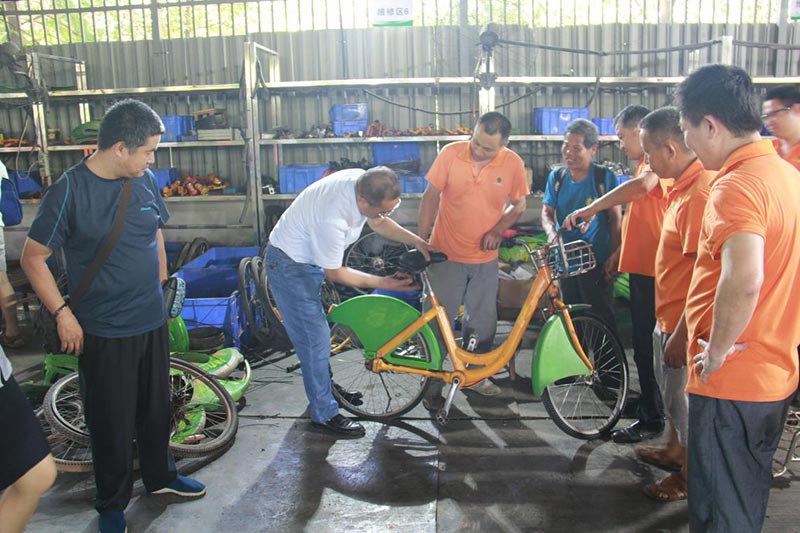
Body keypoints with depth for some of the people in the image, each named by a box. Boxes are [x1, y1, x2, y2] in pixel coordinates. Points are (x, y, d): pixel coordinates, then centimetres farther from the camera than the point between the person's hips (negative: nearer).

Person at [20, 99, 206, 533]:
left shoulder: (144, 181, -1)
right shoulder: (69, 191, -16)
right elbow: (32, 258, -9)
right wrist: (63, 313, -13)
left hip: (153, 322, 5)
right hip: (103, 332, -5)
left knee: (156, 408, 20)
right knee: (112, 421, 10)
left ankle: (160, 476, 43)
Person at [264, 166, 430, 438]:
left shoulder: (363, 181, -16)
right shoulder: (332, 217, -40)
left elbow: (377, 222, 5)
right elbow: (334, 273, -24)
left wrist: (416, 241, -7)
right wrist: (382, 283, -20)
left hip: (310, 257, 9)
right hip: (289, 265, -9)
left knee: (316, 334, 21)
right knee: (316, 339, -6)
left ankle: (322, 388, 39)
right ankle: (324, 415, 7)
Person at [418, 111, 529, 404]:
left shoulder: (513, 163, -8)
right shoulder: (450, 153, -12)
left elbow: (519, 205, 4)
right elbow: (430, 196, -5)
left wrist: (498, 230, -13)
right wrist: (421, 240, -6)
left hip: (485, 258, 2)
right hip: (446, 255, -2)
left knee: (482, 321, 15)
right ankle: (434, 382, 19)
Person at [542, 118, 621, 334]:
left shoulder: (605, 177, -9)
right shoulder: (556, 177, 2)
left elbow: (615, 217, -5)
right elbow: (547, 212, 4)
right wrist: (551, 232, -18)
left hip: (597, 262, -4)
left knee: (601, 316, 0)